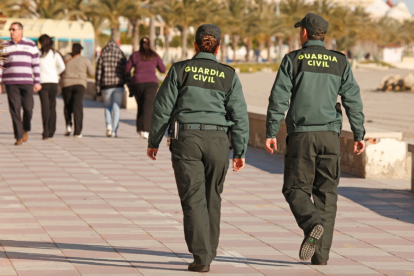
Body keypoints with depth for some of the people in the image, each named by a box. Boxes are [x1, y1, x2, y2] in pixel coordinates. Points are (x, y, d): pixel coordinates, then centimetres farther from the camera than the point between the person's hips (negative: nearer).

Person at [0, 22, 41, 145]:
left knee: (28, 108, -5)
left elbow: (36, 64, 6)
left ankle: (25, 130, 24)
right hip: (10, 83, 0)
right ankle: (19, 137, 0)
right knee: (15, 110, -5)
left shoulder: (31, 45, 5)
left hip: (27, 82, 0)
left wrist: (37, 82, 1)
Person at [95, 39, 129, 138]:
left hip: (106, 86, 0)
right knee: (116, 108, 4)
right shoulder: (122, 57, 6)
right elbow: (126, 73, 5)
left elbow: (98, 74, 1)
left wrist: (98, 89, 5)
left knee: (107, 107, 15)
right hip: (118, 85, 0)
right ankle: (114, 131, -3)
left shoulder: (102, 58, 4)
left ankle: (108, 125, -7)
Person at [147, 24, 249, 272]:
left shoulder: (180, 70, 0)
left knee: (193, 199, -1)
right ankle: (209, 251, 28)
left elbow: (163, 108, 1)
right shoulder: (229, 75, 3)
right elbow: (239, 116, 1)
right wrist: (240, 152, 7)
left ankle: (202, 257, -10)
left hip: (187, 140, -2)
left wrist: (153, 141, 11)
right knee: (212, 197, 17)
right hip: (218, 140, 2)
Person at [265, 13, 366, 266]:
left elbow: (279, 99, -7)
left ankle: (313, 224, -24)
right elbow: (353, 101, 3)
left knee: (296, 189, 6)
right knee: (326, 193, 8)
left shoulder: (293, 60, -1)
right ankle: (321, 253, 2)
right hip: (329, 135, 2)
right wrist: (359, 135, 9)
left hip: (301, 135, -2)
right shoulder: (340, 62, 6)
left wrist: (271, 133, -4)